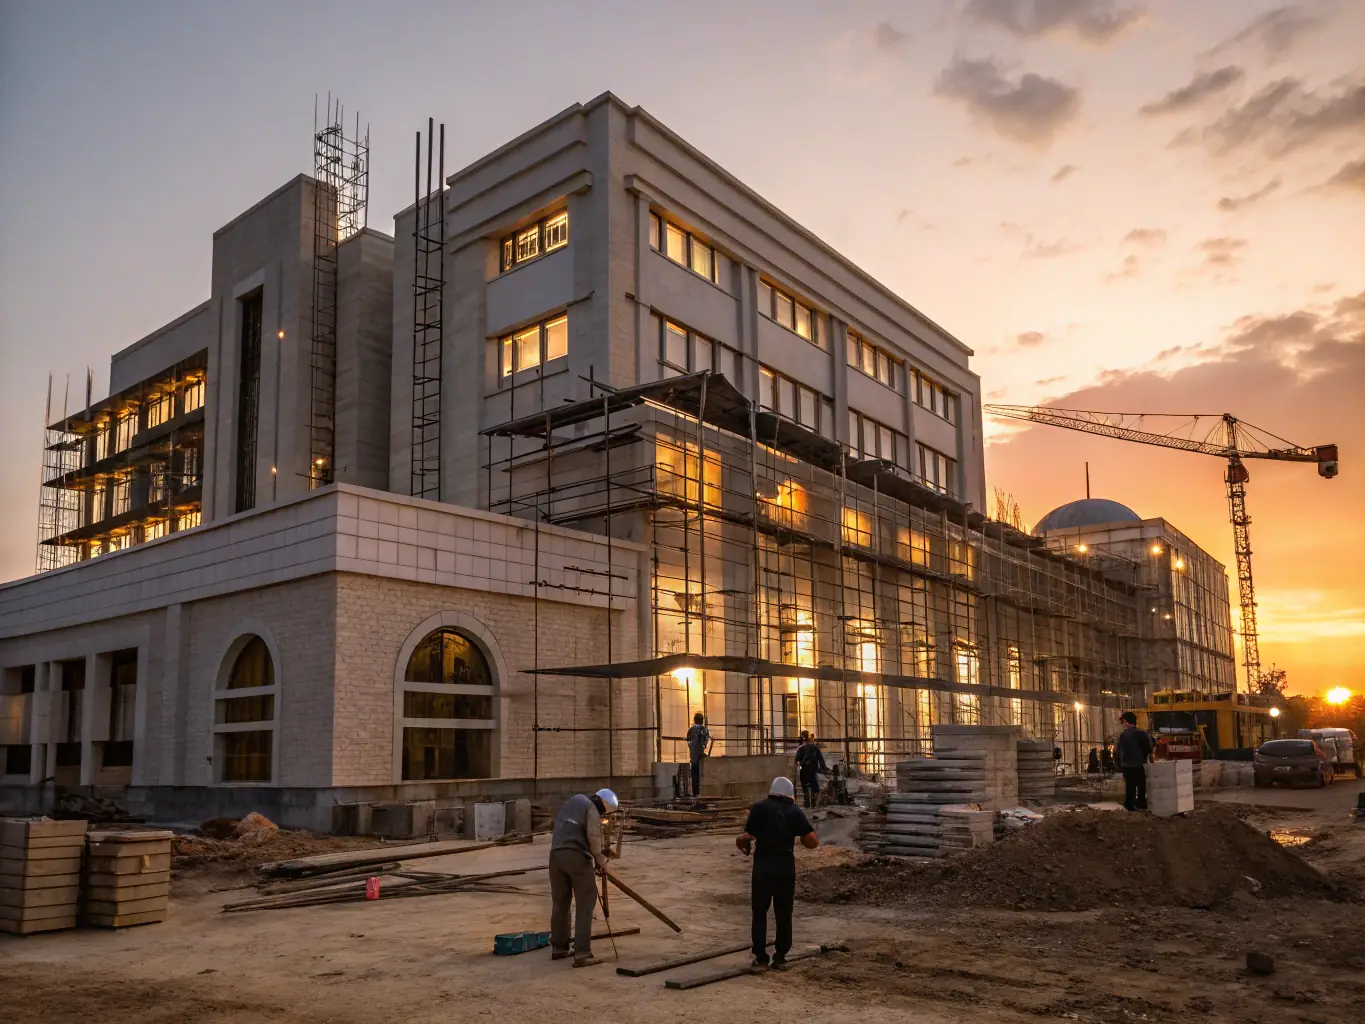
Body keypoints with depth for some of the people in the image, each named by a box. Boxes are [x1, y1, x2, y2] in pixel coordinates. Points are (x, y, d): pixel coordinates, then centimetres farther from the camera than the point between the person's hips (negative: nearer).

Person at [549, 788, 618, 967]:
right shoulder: (591, 808, 0)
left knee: (560, 902, 17)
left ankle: (558, 947, 25)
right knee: (585, 904, -2)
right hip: (576, 856, -7)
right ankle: (582, 953, -6)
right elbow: (593, 836, -15)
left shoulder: (572, 801, 24)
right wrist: (600, 860, -1)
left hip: (556, 854, 7)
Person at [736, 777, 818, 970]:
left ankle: (760, 957, 12)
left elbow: (748, 836, -14)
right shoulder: (795, 811, 2)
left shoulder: (759, 808, -3)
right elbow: (813, 842, -4)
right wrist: (797, 834, 15)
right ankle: (780, 957, 17)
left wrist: (740, 842, 7)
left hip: (763, 868, -1)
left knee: (759, 913, 11)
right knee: (783, 915, 12)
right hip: (786, 869, 2)